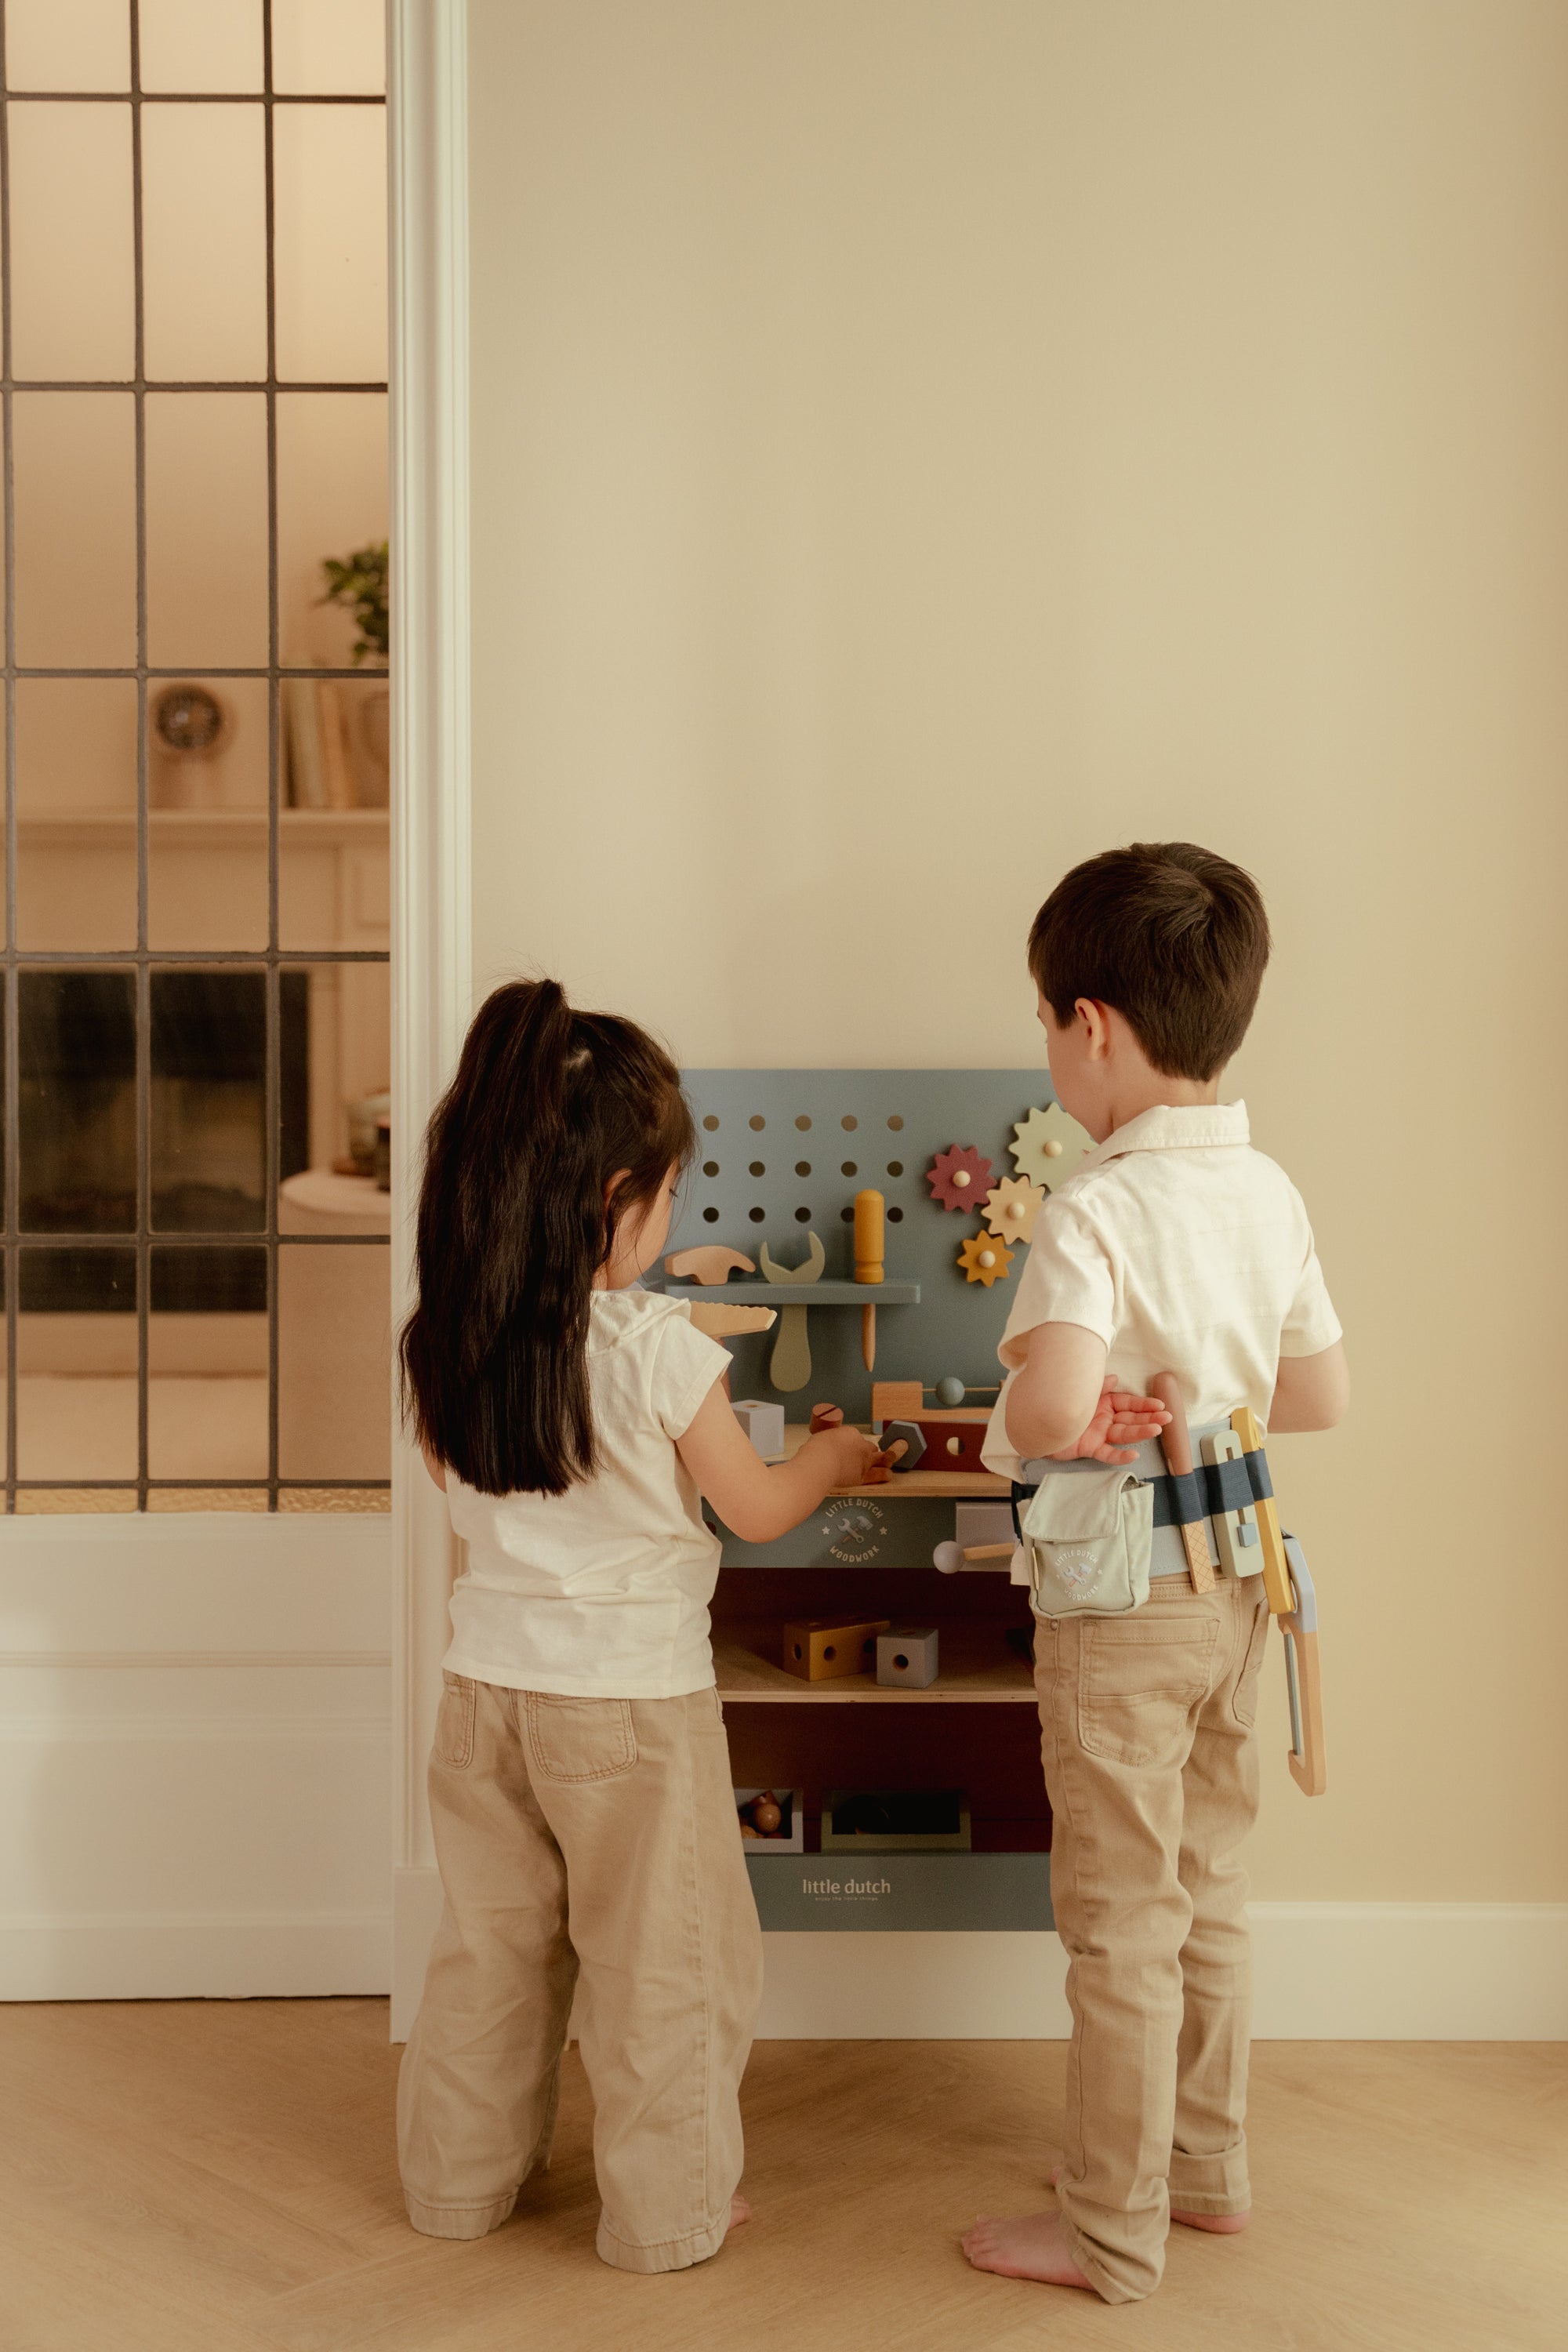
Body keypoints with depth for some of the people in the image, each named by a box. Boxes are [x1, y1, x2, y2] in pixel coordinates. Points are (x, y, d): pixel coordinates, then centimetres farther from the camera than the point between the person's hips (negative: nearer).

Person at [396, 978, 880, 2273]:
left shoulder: (443, 1343, -5)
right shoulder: (659, 1349, -20)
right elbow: (756, 1509, -8)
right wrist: (836, 1454, 12)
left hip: (490, 1676, 5)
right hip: (632, 1690, -5)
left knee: (490, 1946, 20)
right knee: (660, 1965, 11)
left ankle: (462, 2179, 34)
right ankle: (669, 2210, 23)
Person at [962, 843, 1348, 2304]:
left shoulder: (1096, 1209, -22)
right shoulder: (1270, 1192, 2)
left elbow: (1052, 1408, -36)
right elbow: (1320, 1399, 8)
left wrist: (1007, 1433, -15)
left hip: (1122, 1596, -7)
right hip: (1232, 1581, 8)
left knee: (1122, 1921, 5)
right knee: (1206, 1893, 21)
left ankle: (1113, 2230, 20)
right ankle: (1207, 2165, 36)